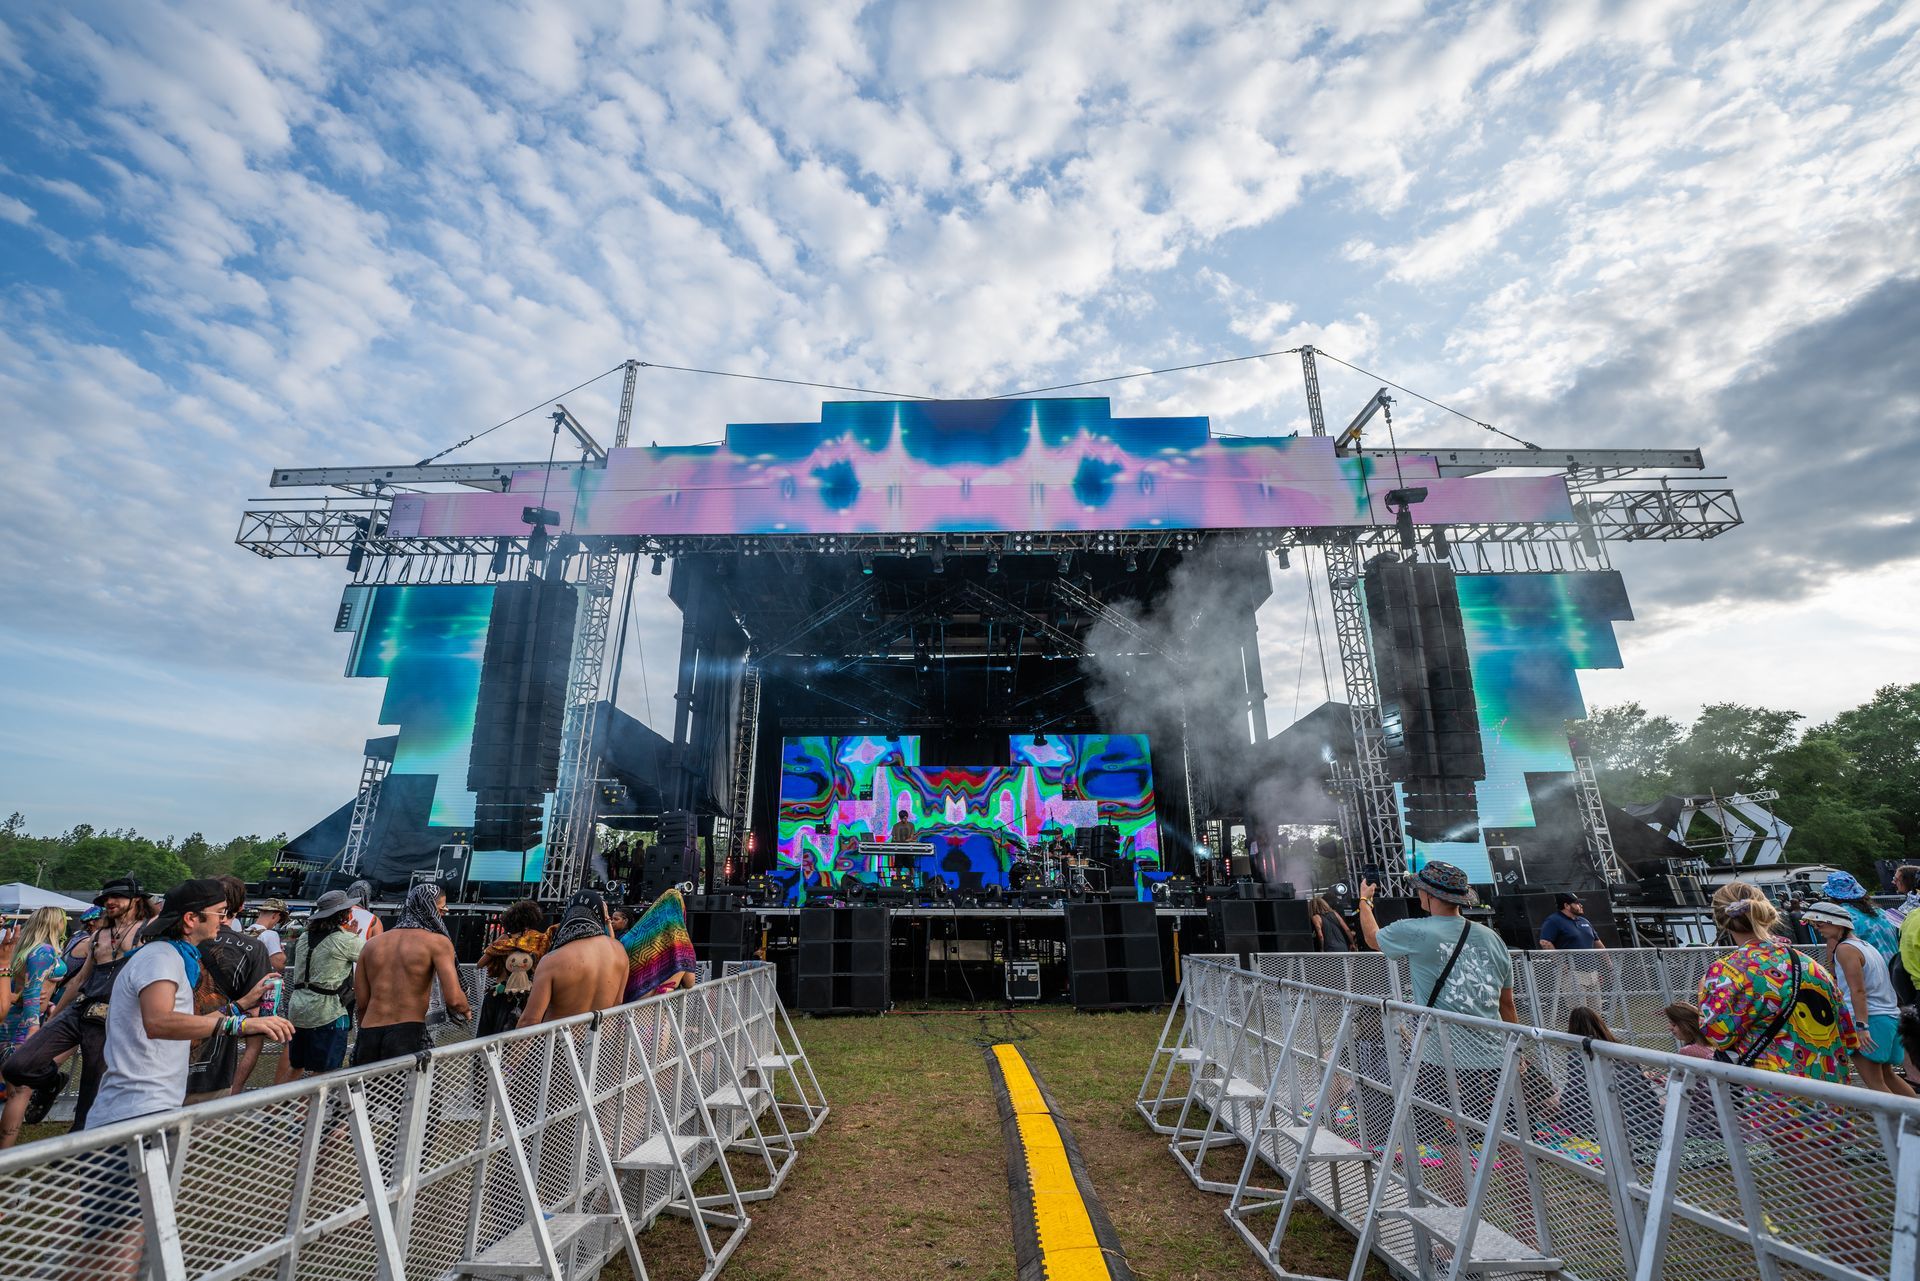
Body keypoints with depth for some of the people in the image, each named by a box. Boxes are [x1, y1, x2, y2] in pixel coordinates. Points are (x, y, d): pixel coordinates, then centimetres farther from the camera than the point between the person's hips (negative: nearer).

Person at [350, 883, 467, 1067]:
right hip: (408, 1034, -5)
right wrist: (466, 1010, 8)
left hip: (369, 1033, 5)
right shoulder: (438, 941, -5)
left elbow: (361, 1001, 9)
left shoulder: (372, 943, 12)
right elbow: (454, 999, -12)